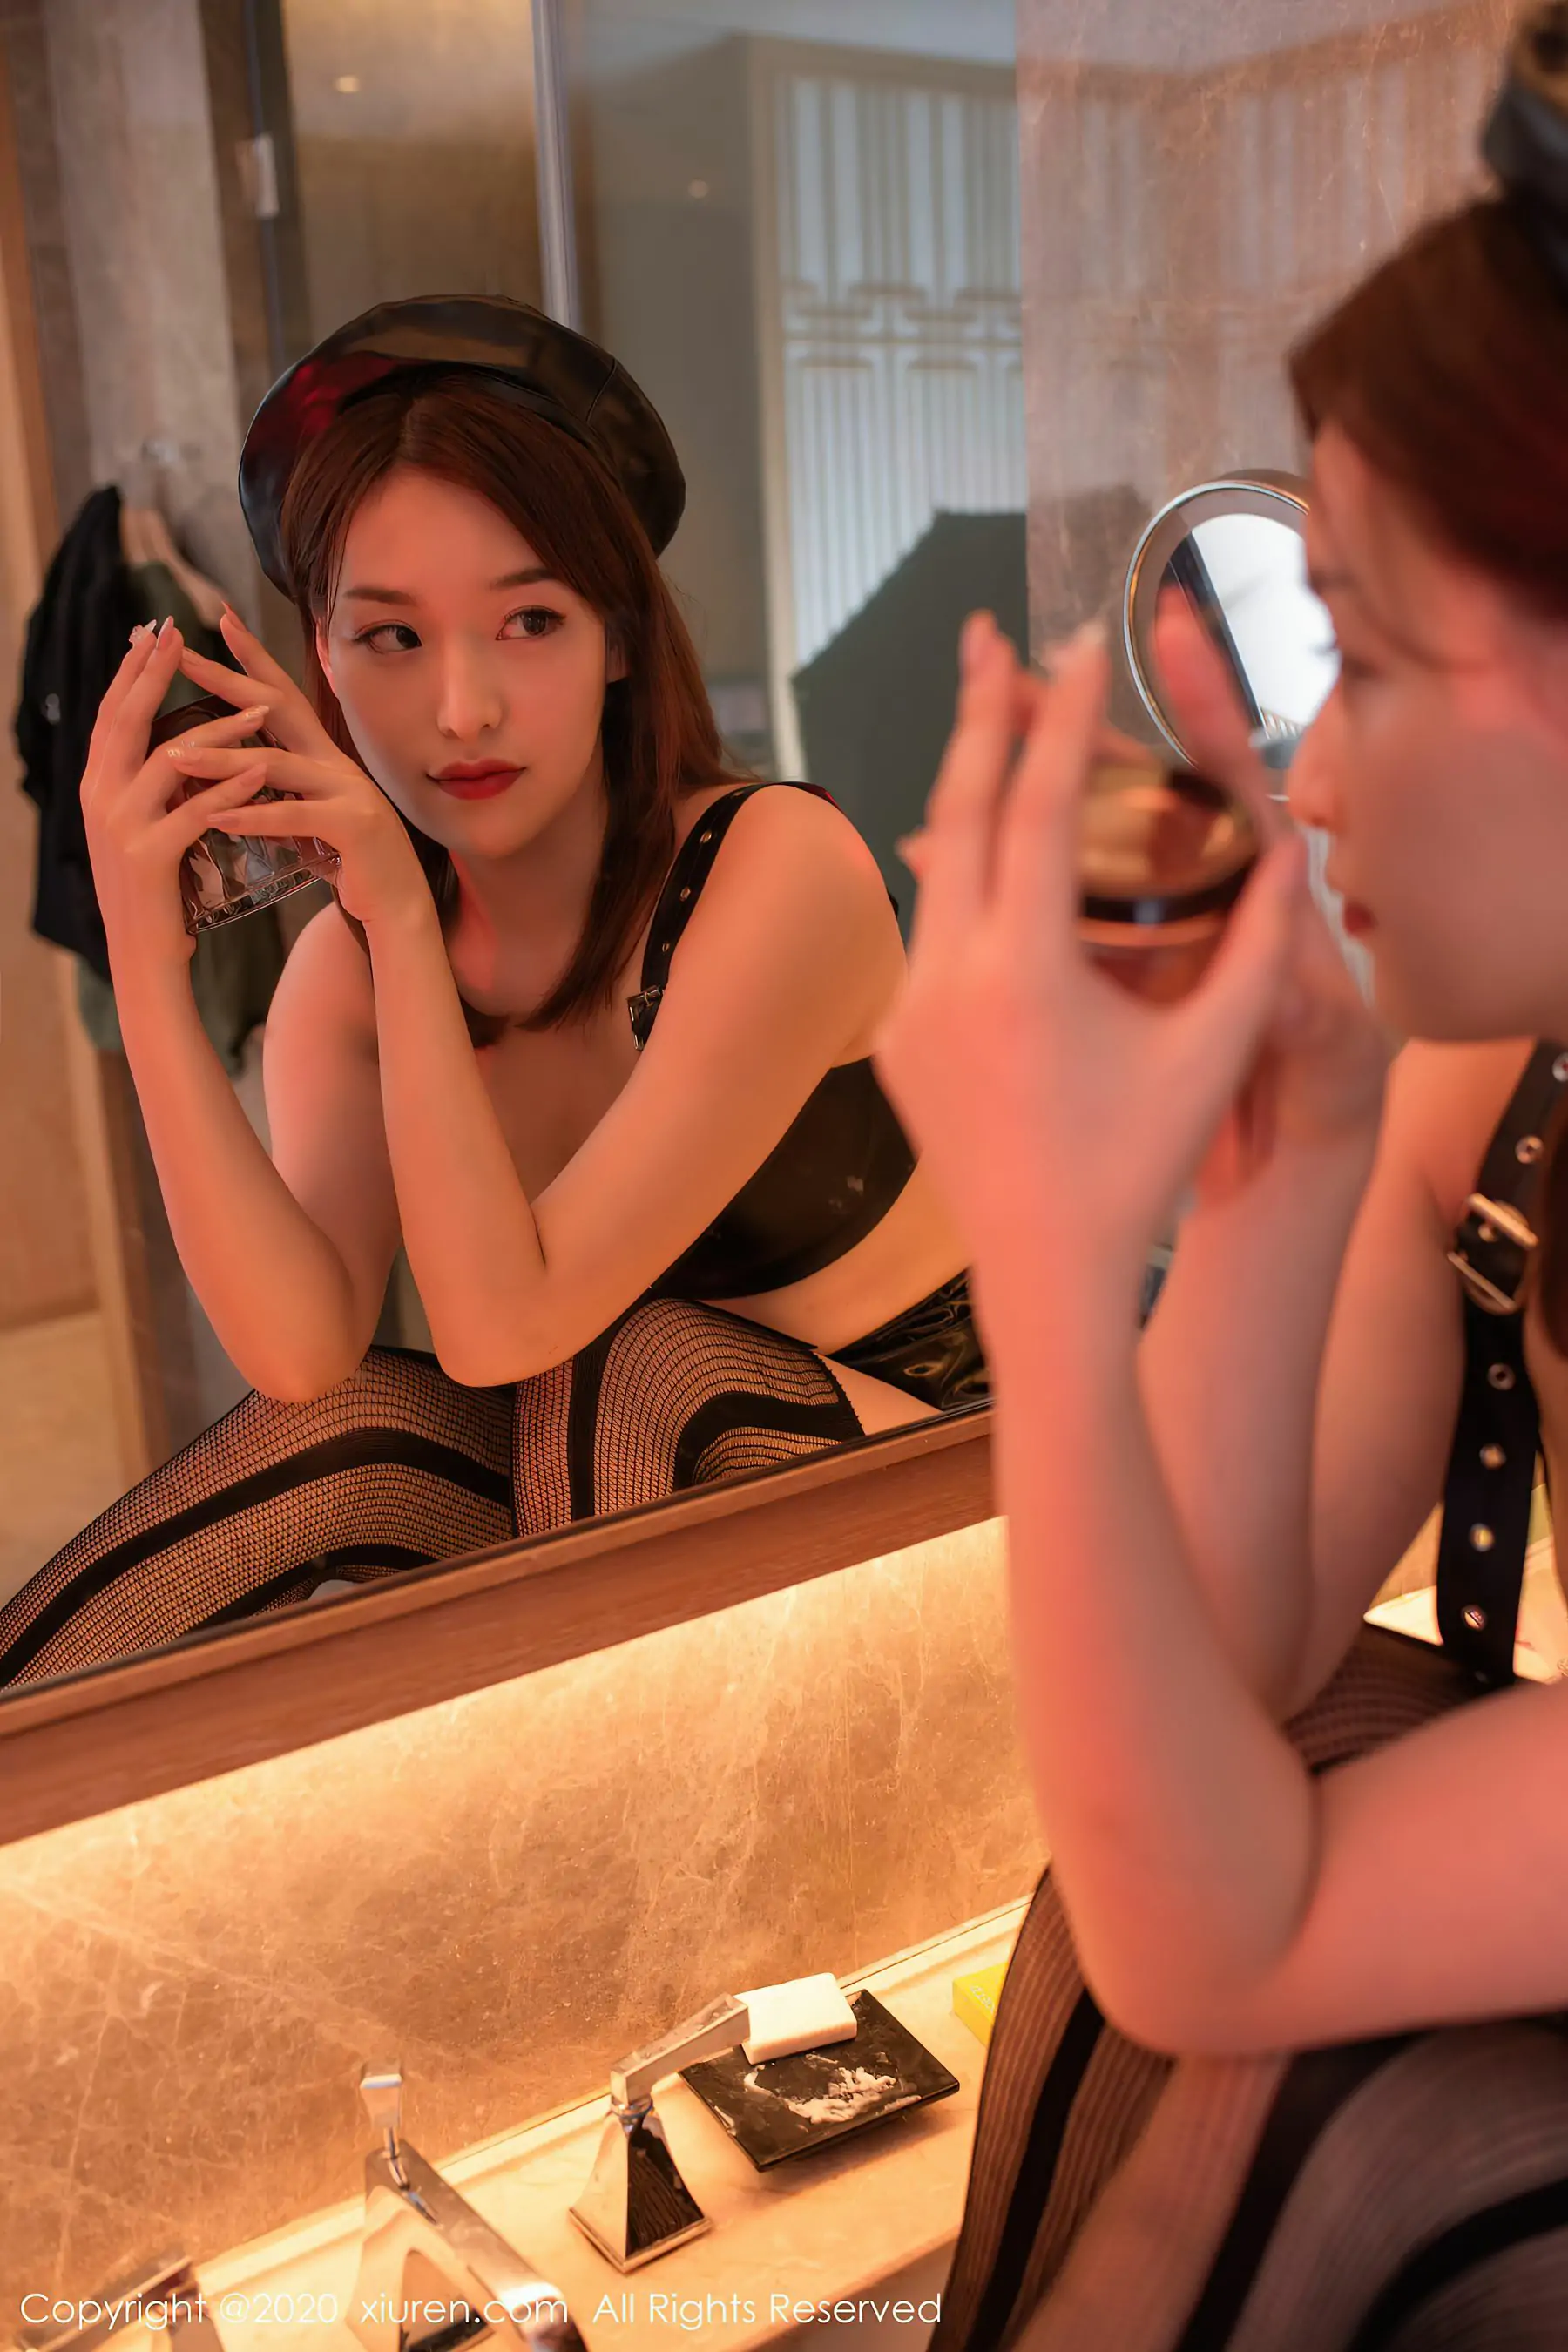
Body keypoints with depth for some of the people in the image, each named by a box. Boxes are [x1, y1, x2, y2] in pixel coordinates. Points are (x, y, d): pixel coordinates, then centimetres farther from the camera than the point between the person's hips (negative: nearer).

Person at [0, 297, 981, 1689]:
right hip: (643, 1508, 4)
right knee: (356, 1428, -22)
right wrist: (146, 965, -26)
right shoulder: (347, 965, -5)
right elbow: (302, 1350, -20)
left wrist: (405, 916, -28)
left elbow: (503, 1325, -26)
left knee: (643, 1369, -29)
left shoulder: (781, 869, -22)